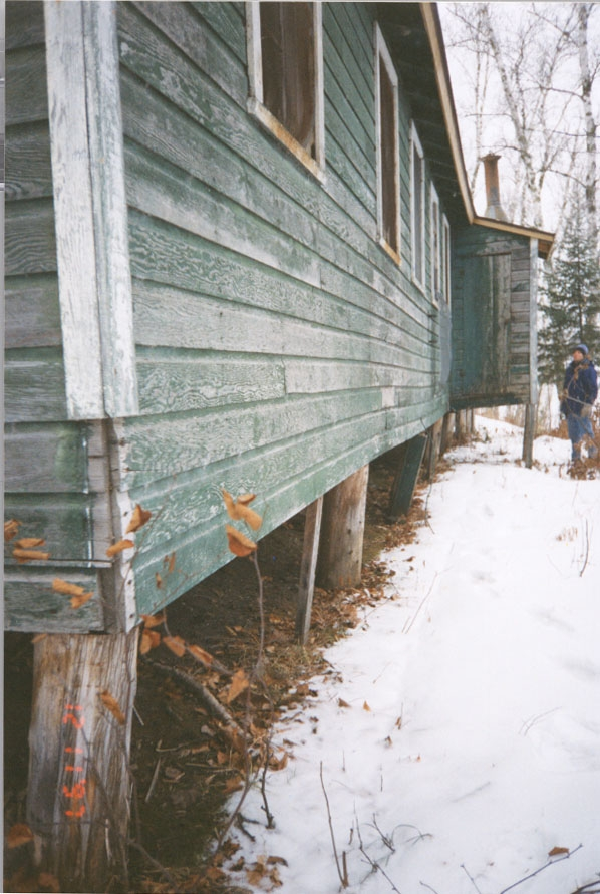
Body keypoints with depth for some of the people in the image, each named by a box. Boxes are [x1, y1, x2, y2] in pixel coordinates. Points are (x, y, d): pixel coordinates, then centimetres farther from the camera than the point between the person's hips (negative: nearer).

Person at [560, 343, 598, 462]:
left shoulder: (589, 370, -4)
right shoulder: (570, 369, 15)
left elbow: (593, 390, -7)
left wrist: (588, 404, -17)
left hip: (582, 407, -6)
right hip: (570, 407, 6)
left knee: (586, 431, -6)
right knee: (573, 433, 9)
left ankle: (593, 455, 8)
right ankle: (575, 458, 16)